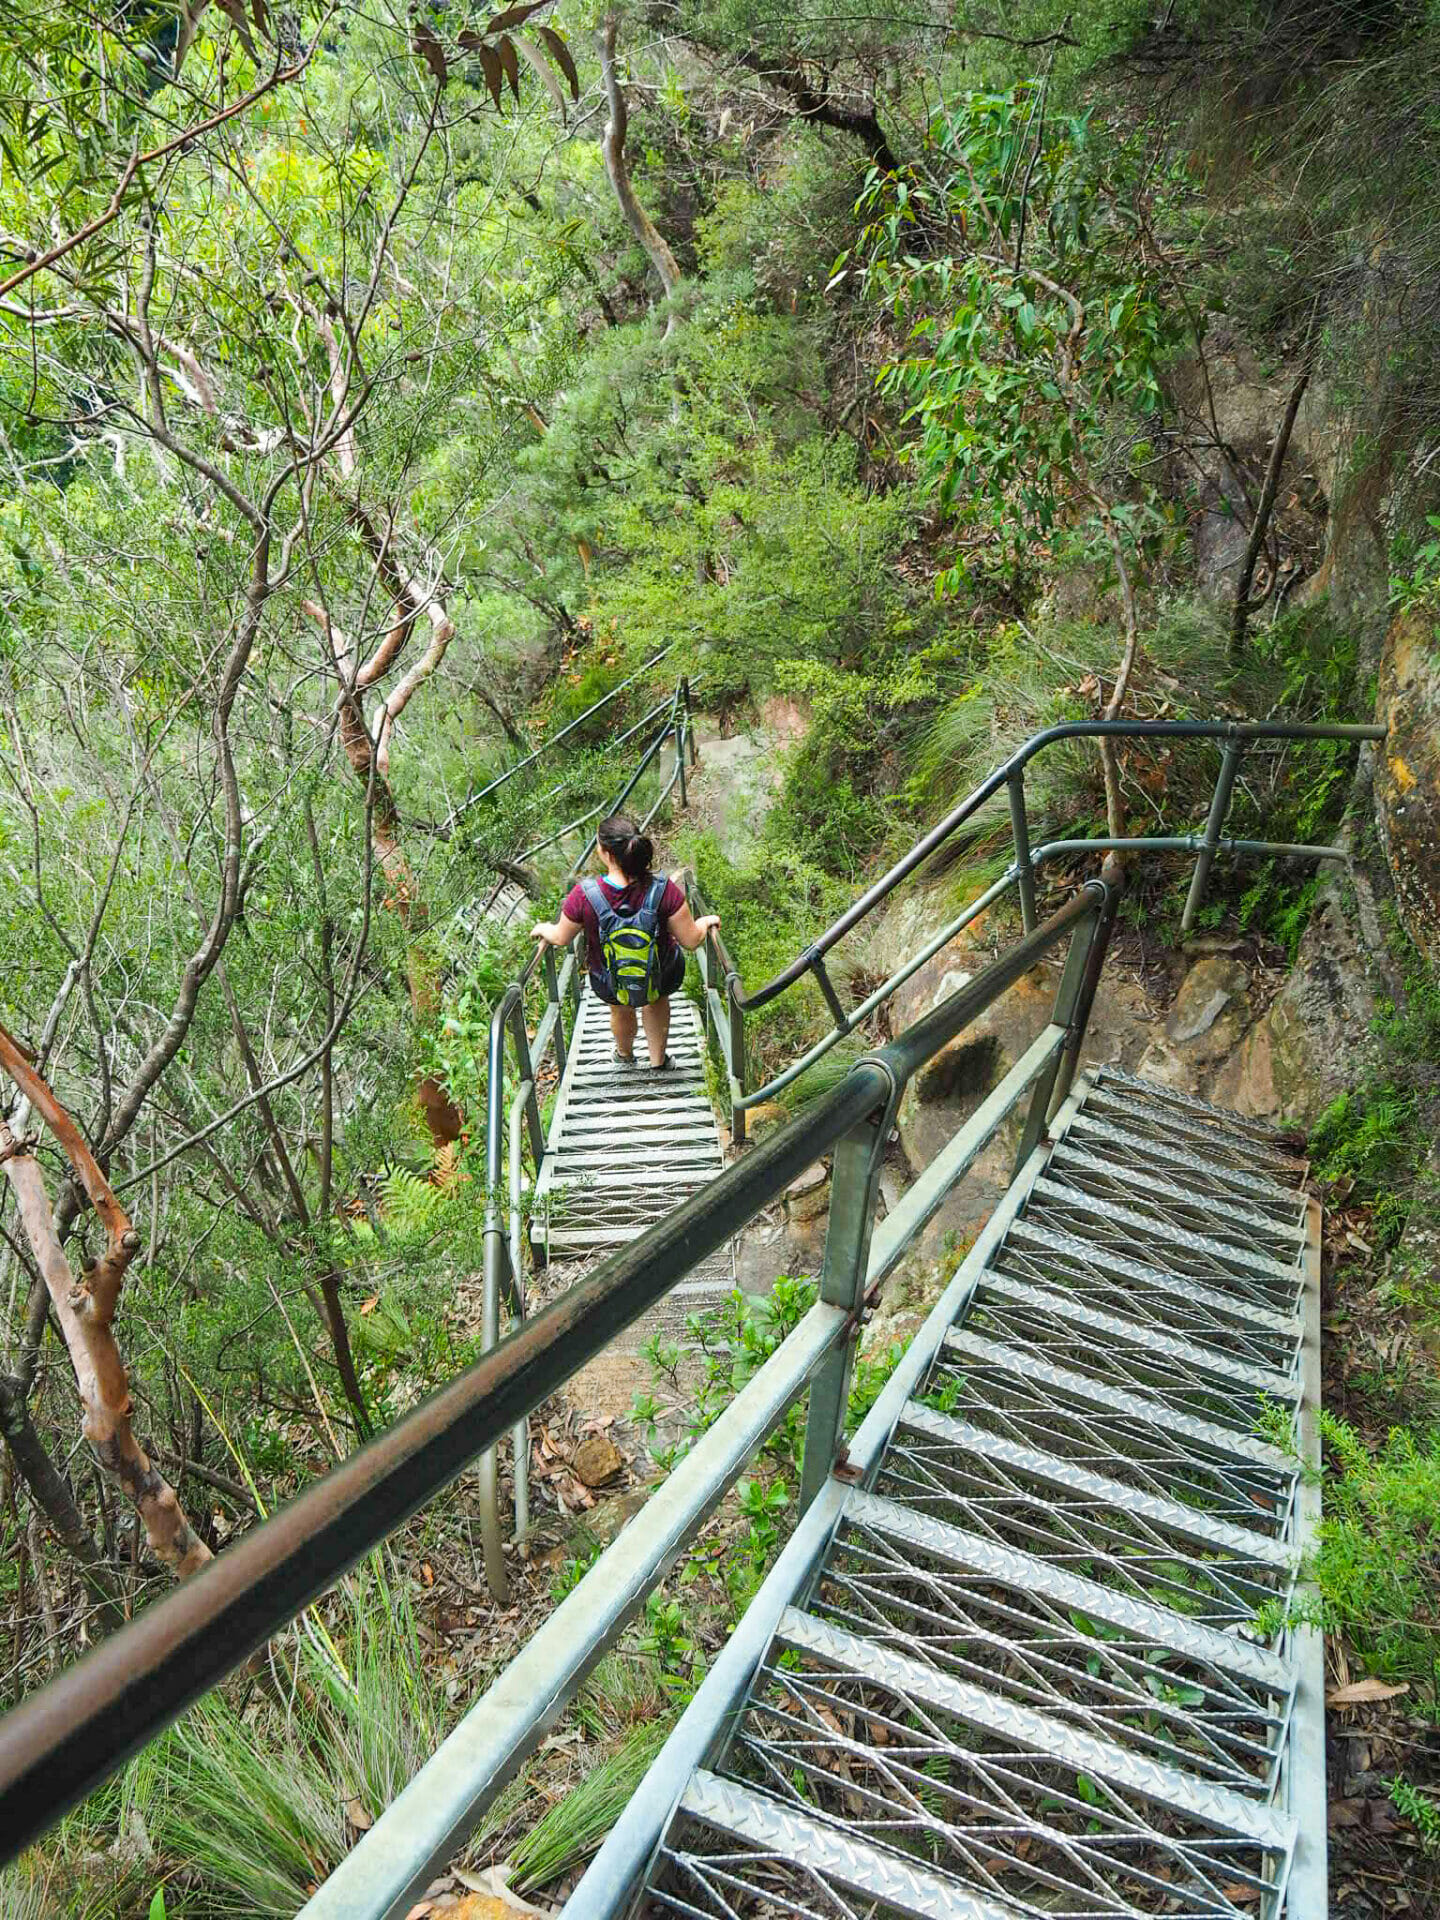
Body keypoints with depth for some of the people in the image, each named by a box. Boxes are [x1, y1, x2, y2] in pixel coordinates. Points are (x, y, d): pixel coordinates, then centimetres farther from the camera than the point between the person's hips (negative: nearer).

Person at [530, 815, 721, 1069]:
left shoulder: (584, 895, -31)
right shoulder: (663, 890, -31)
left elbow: (561, 939, -12)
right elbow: (691, 941, -20)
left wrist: (543, 929, 11)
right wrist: (706, 921, 2)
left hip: (609, 985, 1)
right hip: (662, 977, 0)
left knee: (620, 1009, 38)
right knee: (657, 1001, 39)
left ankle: (625, 1055, 68)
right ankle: (658, 1060, 56)